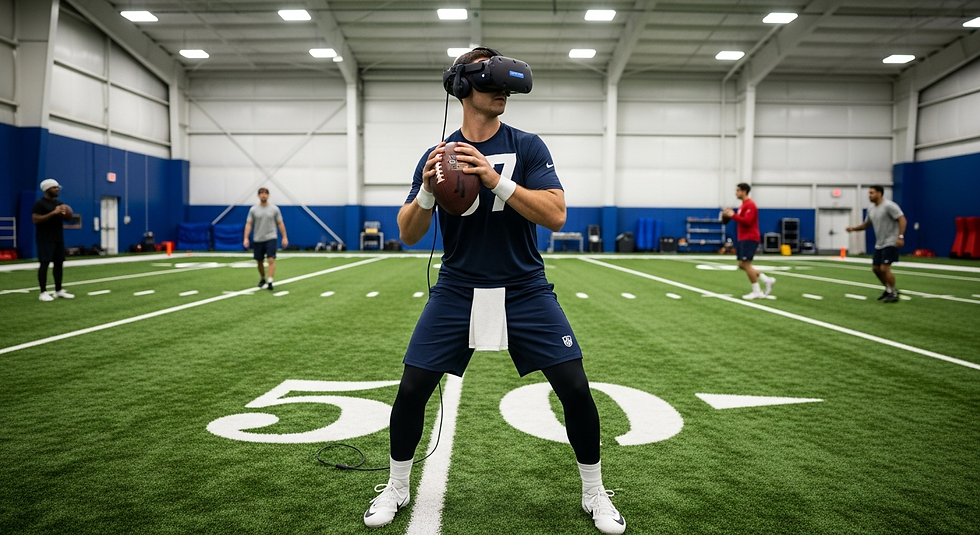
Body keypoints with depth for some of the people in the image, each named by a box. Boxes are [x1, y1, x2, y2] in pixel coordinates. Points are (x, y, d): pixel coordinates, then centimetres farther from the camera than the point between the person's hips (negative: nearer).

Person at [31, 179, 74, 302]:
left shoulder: (59, 203, 15)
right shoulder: (39, 203, -8)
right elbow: (35, 220, -18)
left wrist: (65, 214, -1)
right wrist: (53, 213, -23)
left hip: (58, 238, 7)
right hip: (45, 239, -7)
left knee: (59, 263, 7)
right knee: (44, 264, -8)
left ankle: (59, 291, 14)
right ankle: (43, 292, -5)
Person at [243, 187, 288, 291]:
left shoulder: (274, 209, 0)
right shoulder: (253, 209, 1)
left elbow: (280, 223, 3)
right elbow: (248, 224, 0)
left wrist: (284, 237, -2)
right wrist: (246, 238, -11)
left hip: (270, 238, -2)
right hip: (258, 240, 2)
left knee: (271, 260, -16)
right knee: (260, 261, 13)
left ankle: (269, 282, -19)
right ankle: (262, 279, 35)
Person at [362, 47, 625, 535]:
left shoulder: (527, 147, -1)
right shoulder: (437, 156, 3)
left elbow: (555, 216, -15)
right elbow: (408, 236, 0)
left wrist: (496, 180, -27)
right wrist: (426, 191, -20)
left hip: (525, 291, -1)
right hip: (456, 292, 1)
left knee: (575, 388, -7)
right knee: (412, 388, -3)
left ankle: (594, 494, 17)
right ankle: (396, 489, 22)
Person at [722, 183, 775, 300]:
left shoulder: (750, 205, -14)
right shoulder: (743, 205, 17)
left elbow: (747, 221, -24)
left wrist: (733, 215, -18)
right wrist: (732, 215, 7)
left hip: (749, 239, -10)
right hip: (743, 239, 10)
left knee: (746, 264, -10)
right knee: (742, 265, 9)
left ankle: (757, 292, -4)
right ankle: (767, 280, 13)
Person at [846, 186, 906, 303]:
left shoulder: (888, 205, -15)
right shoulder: (871, 208, 10)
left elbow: (902, 220, -19)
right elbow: (867, 224, 22)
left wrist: (900, 237, -27)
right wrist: (853, 228, 6)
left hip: (890, 243, -9)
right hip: (879, 244, 9)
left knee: (884, 269, -13)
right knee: (875, 268, 12)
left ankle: (894, 294, 2)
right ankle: (889, 289, 29)